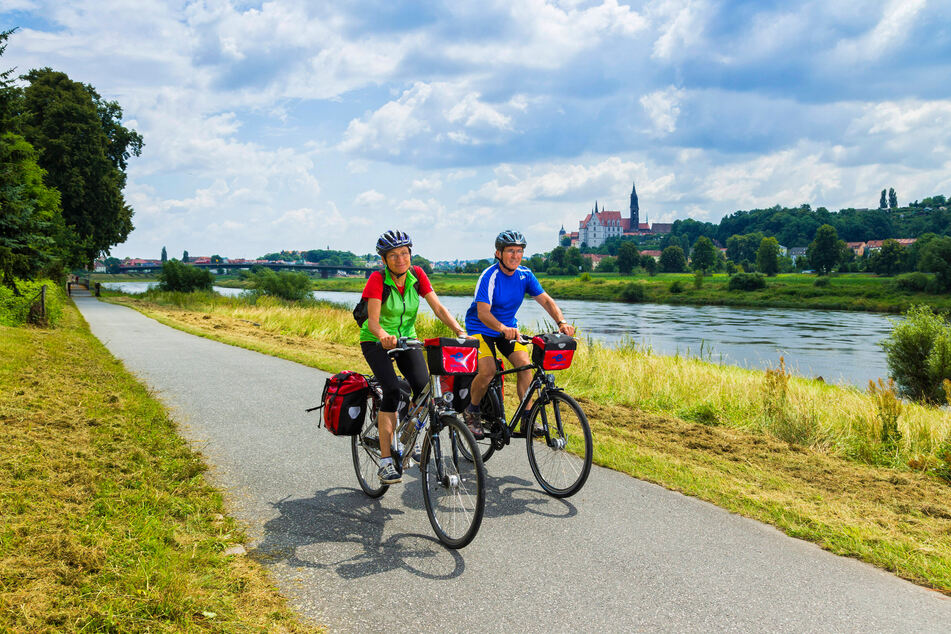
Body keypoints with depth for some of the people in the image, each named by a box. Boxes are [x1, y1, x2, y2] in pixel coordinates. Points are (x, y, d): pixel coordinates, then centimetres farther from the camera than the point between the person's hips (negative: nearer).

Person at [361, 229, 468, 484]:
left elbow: (438, 307, -14)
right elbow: (373, 321, -30)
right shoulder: (378, 279, -22)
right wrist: (384, 336, -52)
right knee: (392, 389, -25)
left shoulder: (417, 274, -10)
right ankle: (385, 462, -21)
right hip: (376, 341, -4)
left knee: (424, 387, -18)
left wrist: (460, 331, -29)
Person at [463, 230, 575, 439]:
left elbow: (546, 300, -10)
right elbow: (483, 313, -32)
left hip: (510, 328, 5)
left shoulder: (525, 275, -6)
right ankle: (472, 412, 2)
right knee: (488, 371, -23)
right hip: (481, 329, -5)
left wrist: (562, 322, -28)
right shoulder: (490, 276, -23)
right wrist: (503, 328, -51)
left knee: (524, 364, -17)